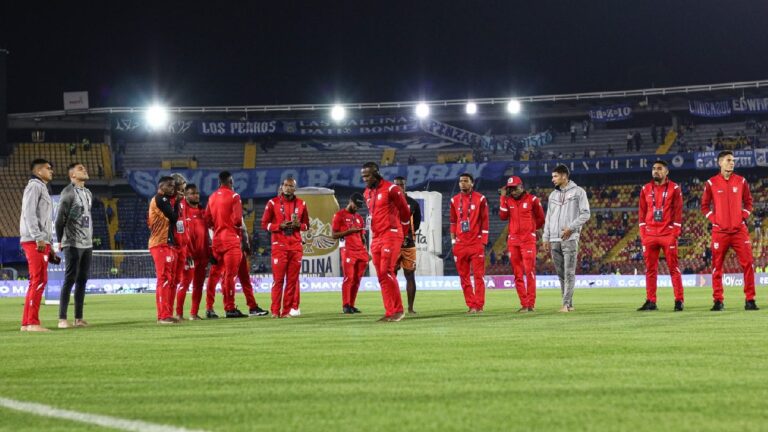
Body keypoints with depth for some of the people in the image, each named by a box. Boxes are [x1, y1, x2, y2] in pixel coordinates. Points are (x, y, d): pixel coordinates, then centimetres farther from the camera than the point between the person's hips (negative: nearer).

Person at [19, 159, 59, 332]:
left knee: (37, 282, 9)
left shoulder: (43, 189, 25)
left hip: (42, 242, 10)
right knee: (39, 280, -13)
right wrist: (39, 238, -24)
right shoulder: (34, 186, -5)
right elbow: (29, 213, -17)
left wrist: (50, 245, 22)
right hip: (34, 241, -10)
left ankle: (26, 323, 10)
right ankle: (32, 322, -16)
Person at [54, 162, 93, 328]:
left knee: (82, 280, 7)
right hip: (73, 244, -7)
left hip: (87, 244, 7)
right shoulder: (68, 192, -9)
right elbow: (60, 218, -10)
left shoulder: (88, 193, 16)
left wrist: (90, 238, 15)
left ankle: (79, 318, 11)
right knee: (70, 280, -8)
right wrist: (59, 241, -9)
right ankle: (62, 319, -6)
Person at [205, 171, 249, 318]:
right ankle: (230, 309, -7)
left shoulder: (212, 197, 11)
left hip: (217, 239, 7)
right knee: (231, 274, -6)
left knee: (224, 274, 14)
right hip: (231, 238, -7)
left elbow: (207, 220, 11)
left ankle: (228, 307, 17)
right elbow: (238, 220, -15)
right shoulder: (233, 196, -8)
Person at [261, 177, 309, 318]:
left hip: (296, 246, 3)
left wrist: (299, 225, -6)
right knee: (278, 279, -6)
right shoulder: (273, 203, 1)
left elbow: (306, 225, 17)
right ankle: (275, 311, -4)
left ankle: (288, 310, 5)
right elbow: (264, 224, 1)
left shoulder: (301, 204, 10)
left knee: (292, 279, 1)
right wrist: (280, 226, -13)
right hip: (279, 246, -3)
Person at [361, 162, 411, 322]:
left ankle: (398, 310, -10)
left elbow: (405, 212, -1)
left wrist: (401, 232, 10)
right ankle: (389, 312, 6)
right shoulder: (367, 193, 14)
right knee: (381, 275, 3)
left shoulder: (391, 189, -8)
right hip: (376, 238, 8)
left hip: (391, 235, -7)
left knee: (386, 271, -15)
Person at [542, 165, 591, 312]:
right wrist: (545, 238, 12)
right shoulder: (553, 195, 19)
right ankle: (569, 304, 8)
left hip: (570, 239, -6)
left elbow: (585, 214, -4)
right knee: (561, 273, 4)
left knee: (569, 272, -9)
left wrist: (571, 228, -13)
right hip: (554, 240, 6)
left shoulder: (578, 192, 2)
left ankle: (566, 304, -12)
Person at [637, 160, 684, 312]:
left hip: (668, 234, -3)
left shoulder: (674, 188, 2)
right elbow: (642, 212, 12)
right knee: (650, 269, 4)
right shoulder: (646, 189, 12)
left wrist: (675, 234, -9)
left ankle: (679, 300, -2)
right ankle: (651, 301, 8)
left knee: (673, 268, -4)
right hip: (650, 235, 4)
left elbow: (678, 212, -1)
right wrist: (643, 234, 3)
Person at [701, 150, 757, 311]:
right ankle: (718, 301, 7)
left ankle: (750, 300, -1)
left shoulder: (741, 181, 7)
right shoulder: (711, 183, 2)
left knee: (748, 264, -6)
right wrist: (713, 219, -5)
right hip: (719, 231, -1)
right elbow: (704, 206, 7)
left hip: (739, 230, 1)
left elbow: (748, 202, 15)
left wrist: (743, 217, 1)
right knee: (717, 266, 0)